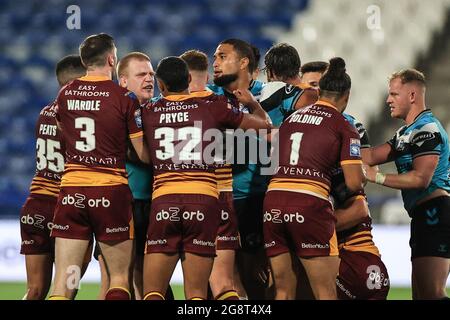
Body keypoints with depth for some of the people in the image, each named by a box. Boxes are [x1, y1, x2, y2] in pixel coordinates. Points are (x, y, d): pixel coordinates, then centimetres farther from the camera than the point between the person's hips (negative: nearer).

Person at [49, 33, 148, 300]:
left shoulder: (65, 95, 7)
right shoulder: (124, 98, -5)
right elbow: (144, 154, -5)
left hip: (71, 190, 3)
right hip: (111, 192, -3)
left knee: (63, 285, 1)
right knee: (120, 278, 7)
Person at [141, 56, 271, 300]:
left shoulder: (148, 113, 9)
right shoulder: (212, 106, 7)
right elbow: (264, 124, 15)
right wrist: (252, 103, 36)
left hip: (163, 200, 0)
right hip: (204, 200, 0)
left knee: (152, 292, 4)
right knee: (196, 294, 4)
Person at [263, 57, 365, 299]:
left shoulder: (291, 117, 19)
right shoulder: (343, 127, 4)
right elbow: (354, 183, -2)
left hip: (272, 200, 5)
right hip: (310, 204, -5)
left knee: (283, 291, 13)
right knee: (326, 293, 1)